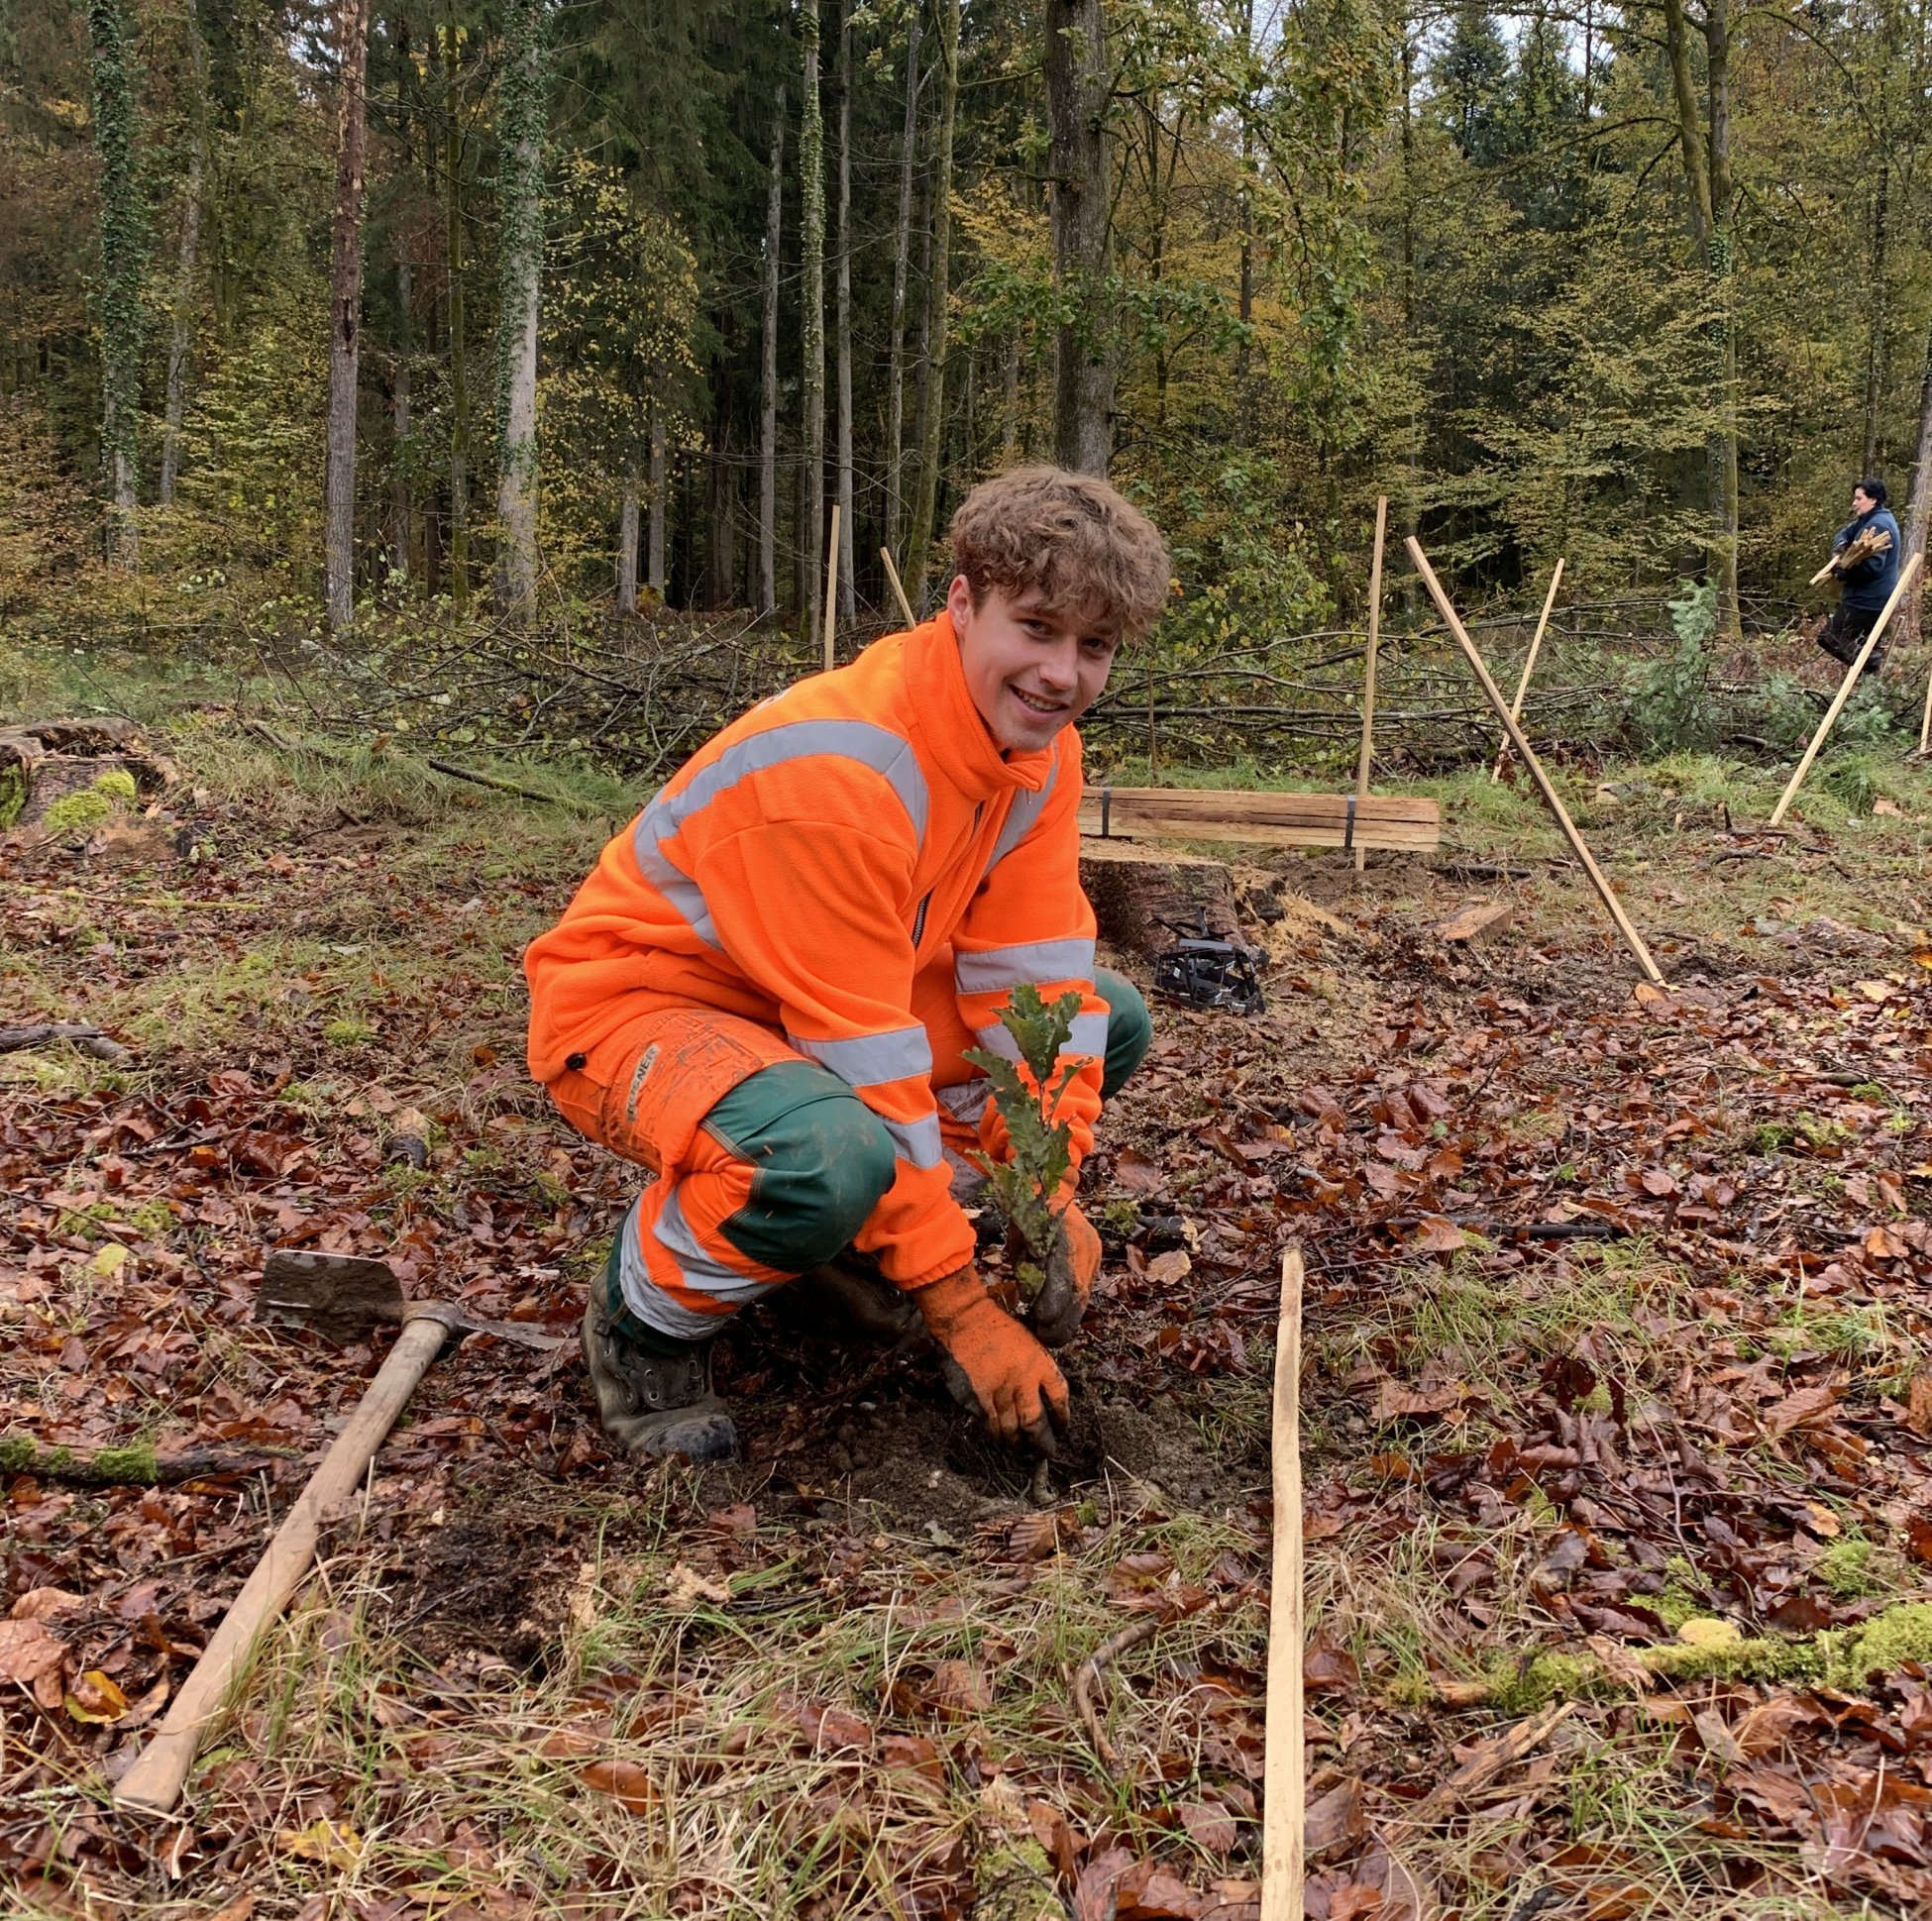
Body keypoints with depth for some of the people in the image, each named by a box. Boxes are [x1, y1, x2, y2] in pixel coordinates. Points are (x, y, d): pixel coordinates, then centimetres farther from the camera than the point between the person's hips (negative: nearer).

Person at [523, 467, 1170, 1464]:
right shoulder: (838, 768, -33)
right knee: (833, 1156, -40)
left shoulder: (1037, 741, -6)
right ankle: (647, 1316, -7)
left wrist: (1053, 1186, -14)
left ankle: (846, 1231, 11)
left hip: (839, 1000, 9)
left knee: (1112, 1022, 3)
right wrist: (961, 1309, -27)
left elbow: (1035, 969, -5)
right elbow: (869, 1063, -32)